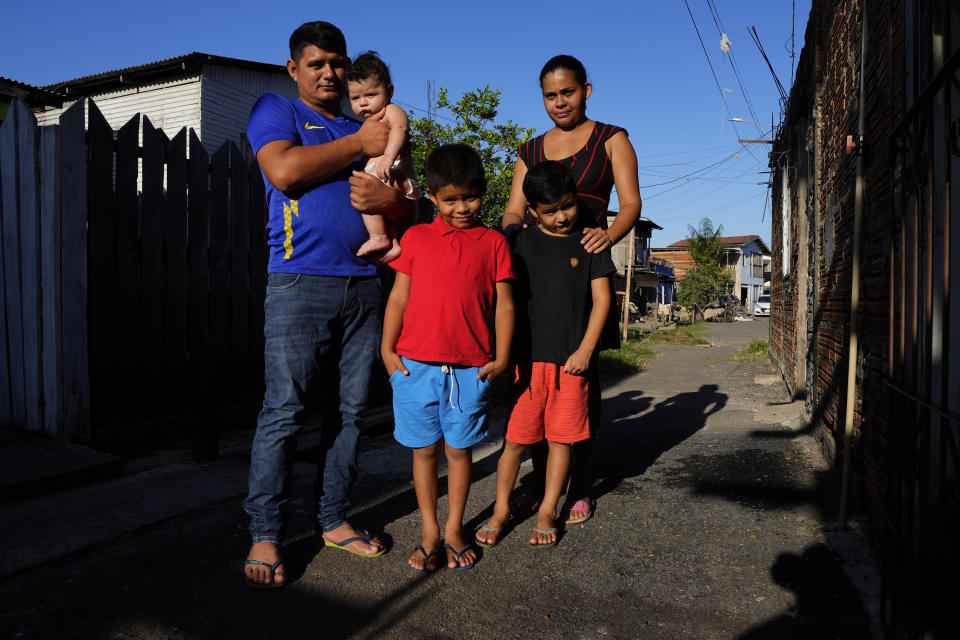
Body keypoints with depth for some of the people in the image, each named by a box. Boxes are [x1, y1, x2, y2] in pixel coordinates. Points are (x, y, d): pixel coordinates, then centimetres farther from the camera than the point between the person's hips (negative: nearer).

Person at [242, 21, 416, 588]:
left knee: (350, 410, 6)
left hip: (364, 286, 5)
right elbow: (285, 171, -11)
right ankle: (265, 535, 7)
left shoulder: (369, 129, 23)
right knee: (284, 411, -5)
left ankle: (334, 520, 19)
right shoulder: (275, 111, 11)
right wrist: (358, 145, -4)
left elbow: (411, 211, 18)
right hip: (300, 283, -4)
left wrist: (389, 198, -6)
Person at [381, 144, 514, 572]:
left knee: (460, 449, 9)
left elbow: (503, 304, 5)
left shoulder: (494, 242, 6)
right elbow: (399, 297, 8)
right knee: (424, 450, 9)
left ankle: (454, 529, 26)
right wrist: (387, 349, 3)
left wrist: (501, 358, 0)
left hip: (471, 370, 0)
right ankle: (430, 532, 24)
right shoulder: (415, 238, 8)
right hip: (416, 365, 1)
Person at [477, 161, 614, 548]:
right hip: (527, 357, 0)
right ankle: (501, 510, 19)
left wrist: (585, 350, -4)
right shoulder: (522, 243, 5)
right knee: (516, 437, 3)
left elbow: (601, 299, 4)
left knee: (561, 439, 7)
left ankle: (547, 513, 21)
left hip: (571, 360, 1)